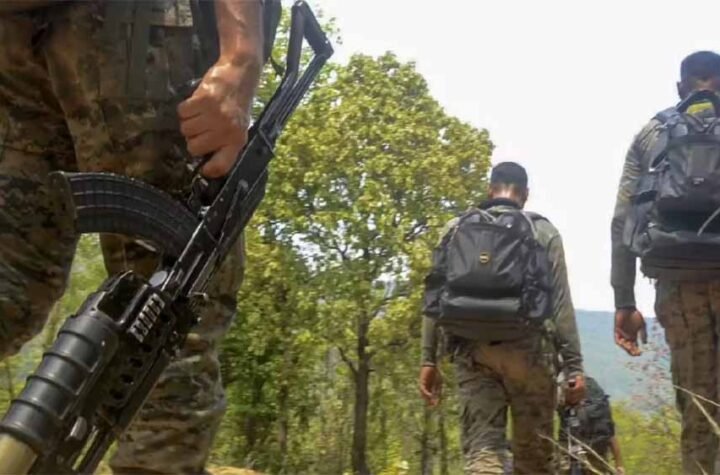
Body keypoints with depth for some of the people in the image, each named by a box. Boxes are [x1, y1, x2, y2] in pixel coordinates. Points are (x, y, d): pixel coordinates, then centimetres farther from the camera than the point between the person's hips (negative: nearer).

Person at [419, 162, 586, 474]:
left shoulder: (457, 229, 13)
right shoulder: (544, 231, 10)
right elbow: (561, 303, 4)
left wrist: (428, 360, 9)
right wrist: (574, 366, 6)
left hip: (473, 349, 1)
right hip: (528, 348, 0)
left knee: (481, 450, -3)